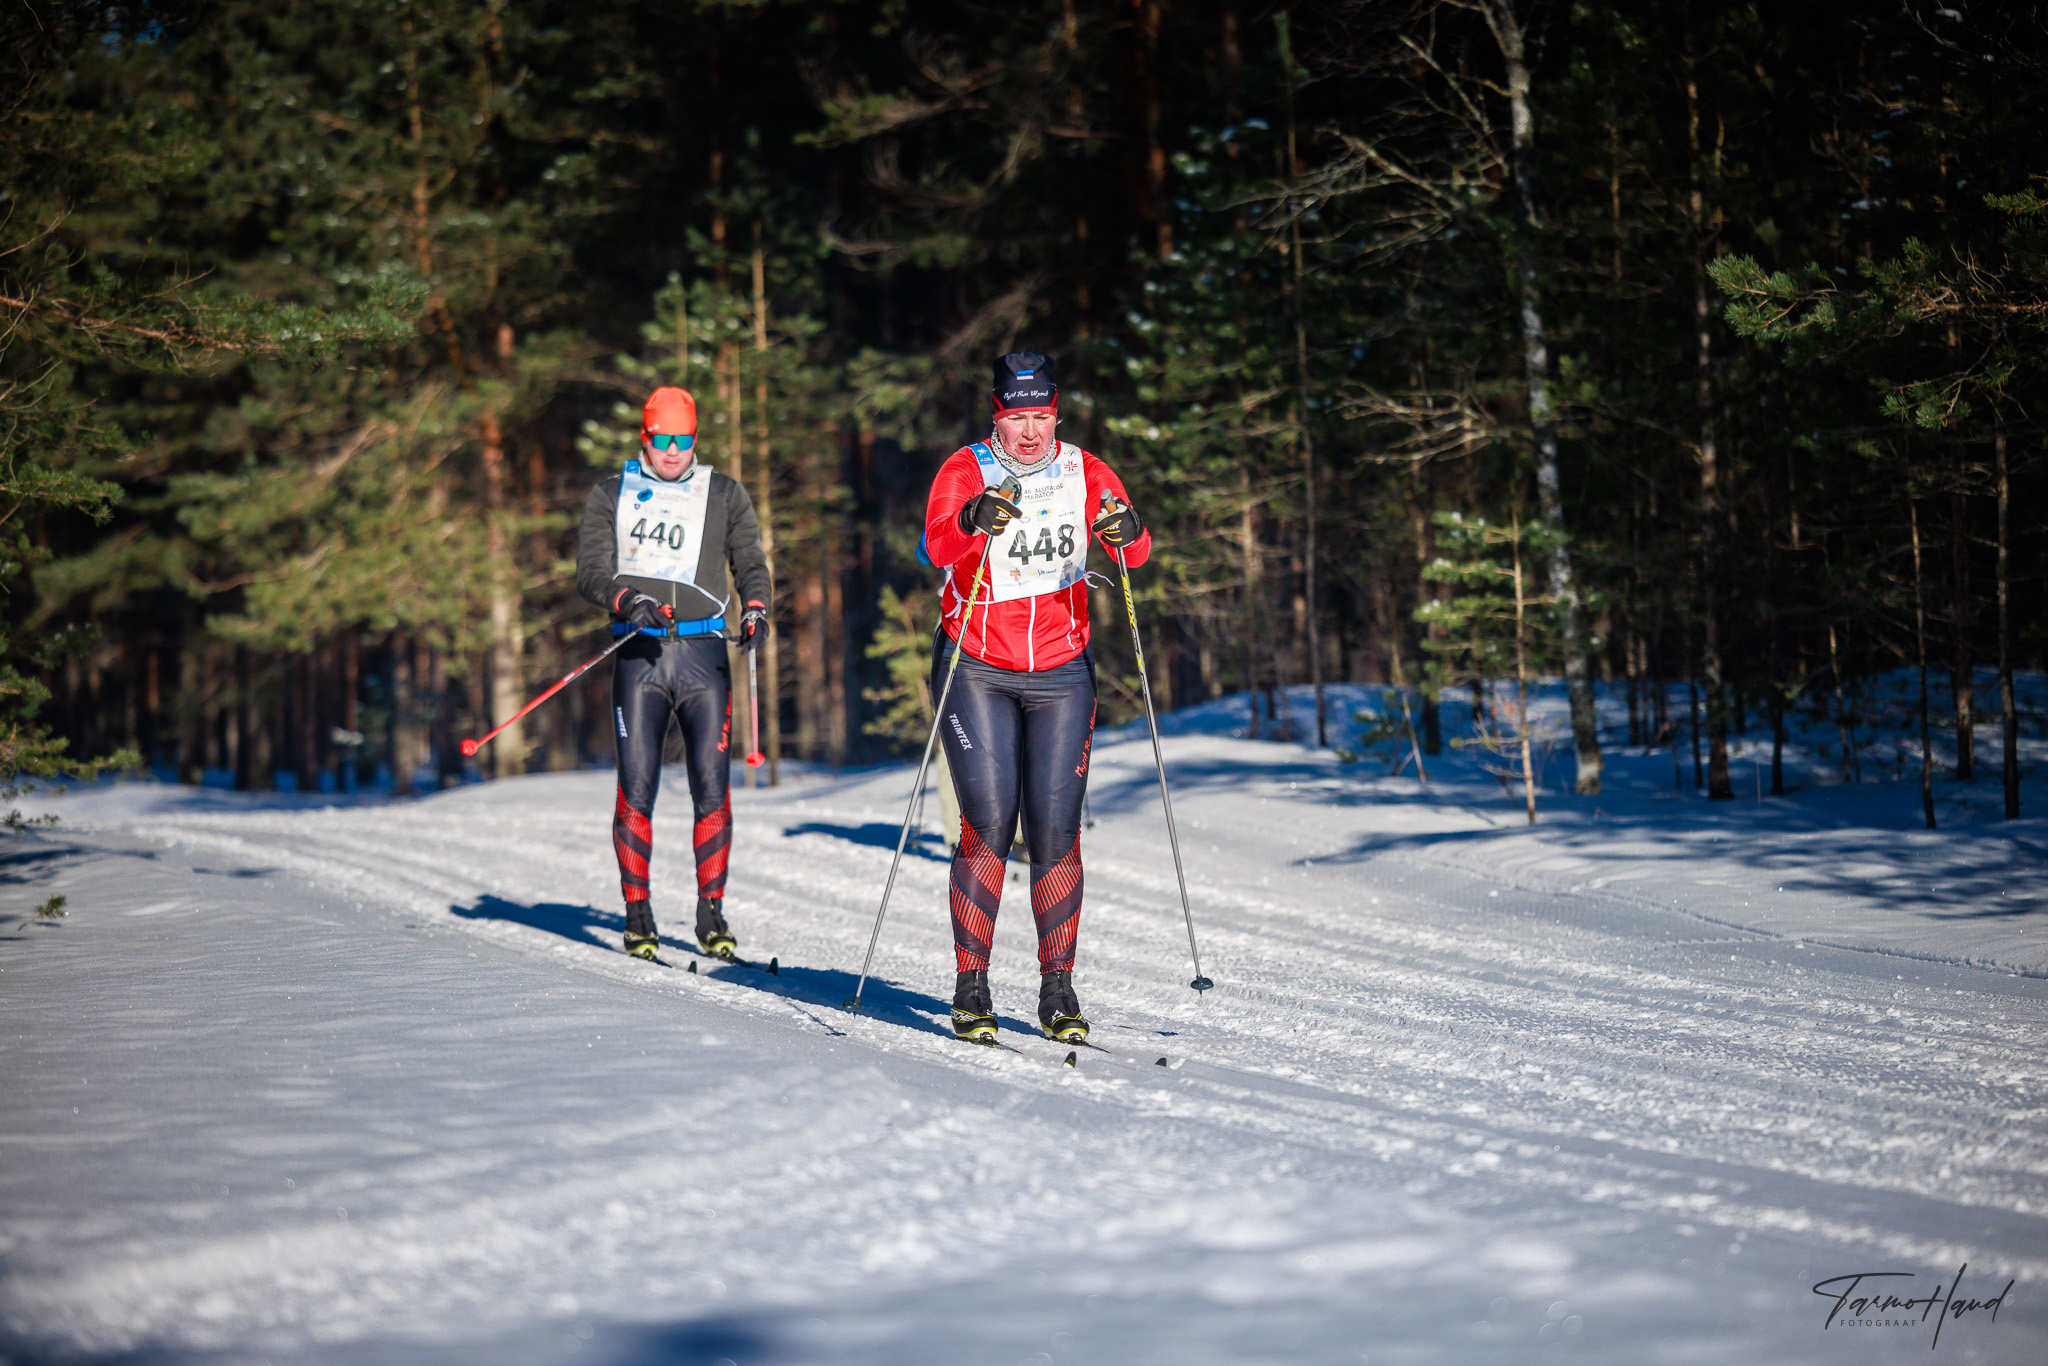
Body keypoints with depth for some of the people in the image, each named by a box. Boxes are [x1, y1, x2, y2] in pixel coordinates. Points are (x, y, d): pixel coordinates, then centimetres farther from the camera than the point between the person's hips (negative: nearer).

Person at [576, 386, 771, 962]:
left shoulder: (724, 494, 13)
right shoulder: (611, 494, 12)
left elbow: (750, 563, 13)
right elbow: (590, 571, 4)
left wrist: (756, 606, -9)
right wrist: (627, 600, -16)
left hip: (704, 653, 0)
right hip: (639, 654, 0)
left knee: (712, 788, -6)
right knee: (637, 787, -6)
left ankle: (711, 914, 3)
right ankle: (638, 914, 4)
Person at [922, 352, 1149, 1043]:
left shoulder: (1084, 473, 2)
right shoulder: (964, 470, -6)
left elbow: (1136, 553, -9)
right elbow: (937, 543, -24)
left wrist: (1128, 533, -33)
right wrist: (972, 524, -46)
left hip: (1060, 673, 2)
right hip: (976, 669, -2)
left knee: (1056, 831, -3)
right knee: (988, 823, -11)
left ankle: (1058, 988, 6)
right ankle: (971, 989, -3)